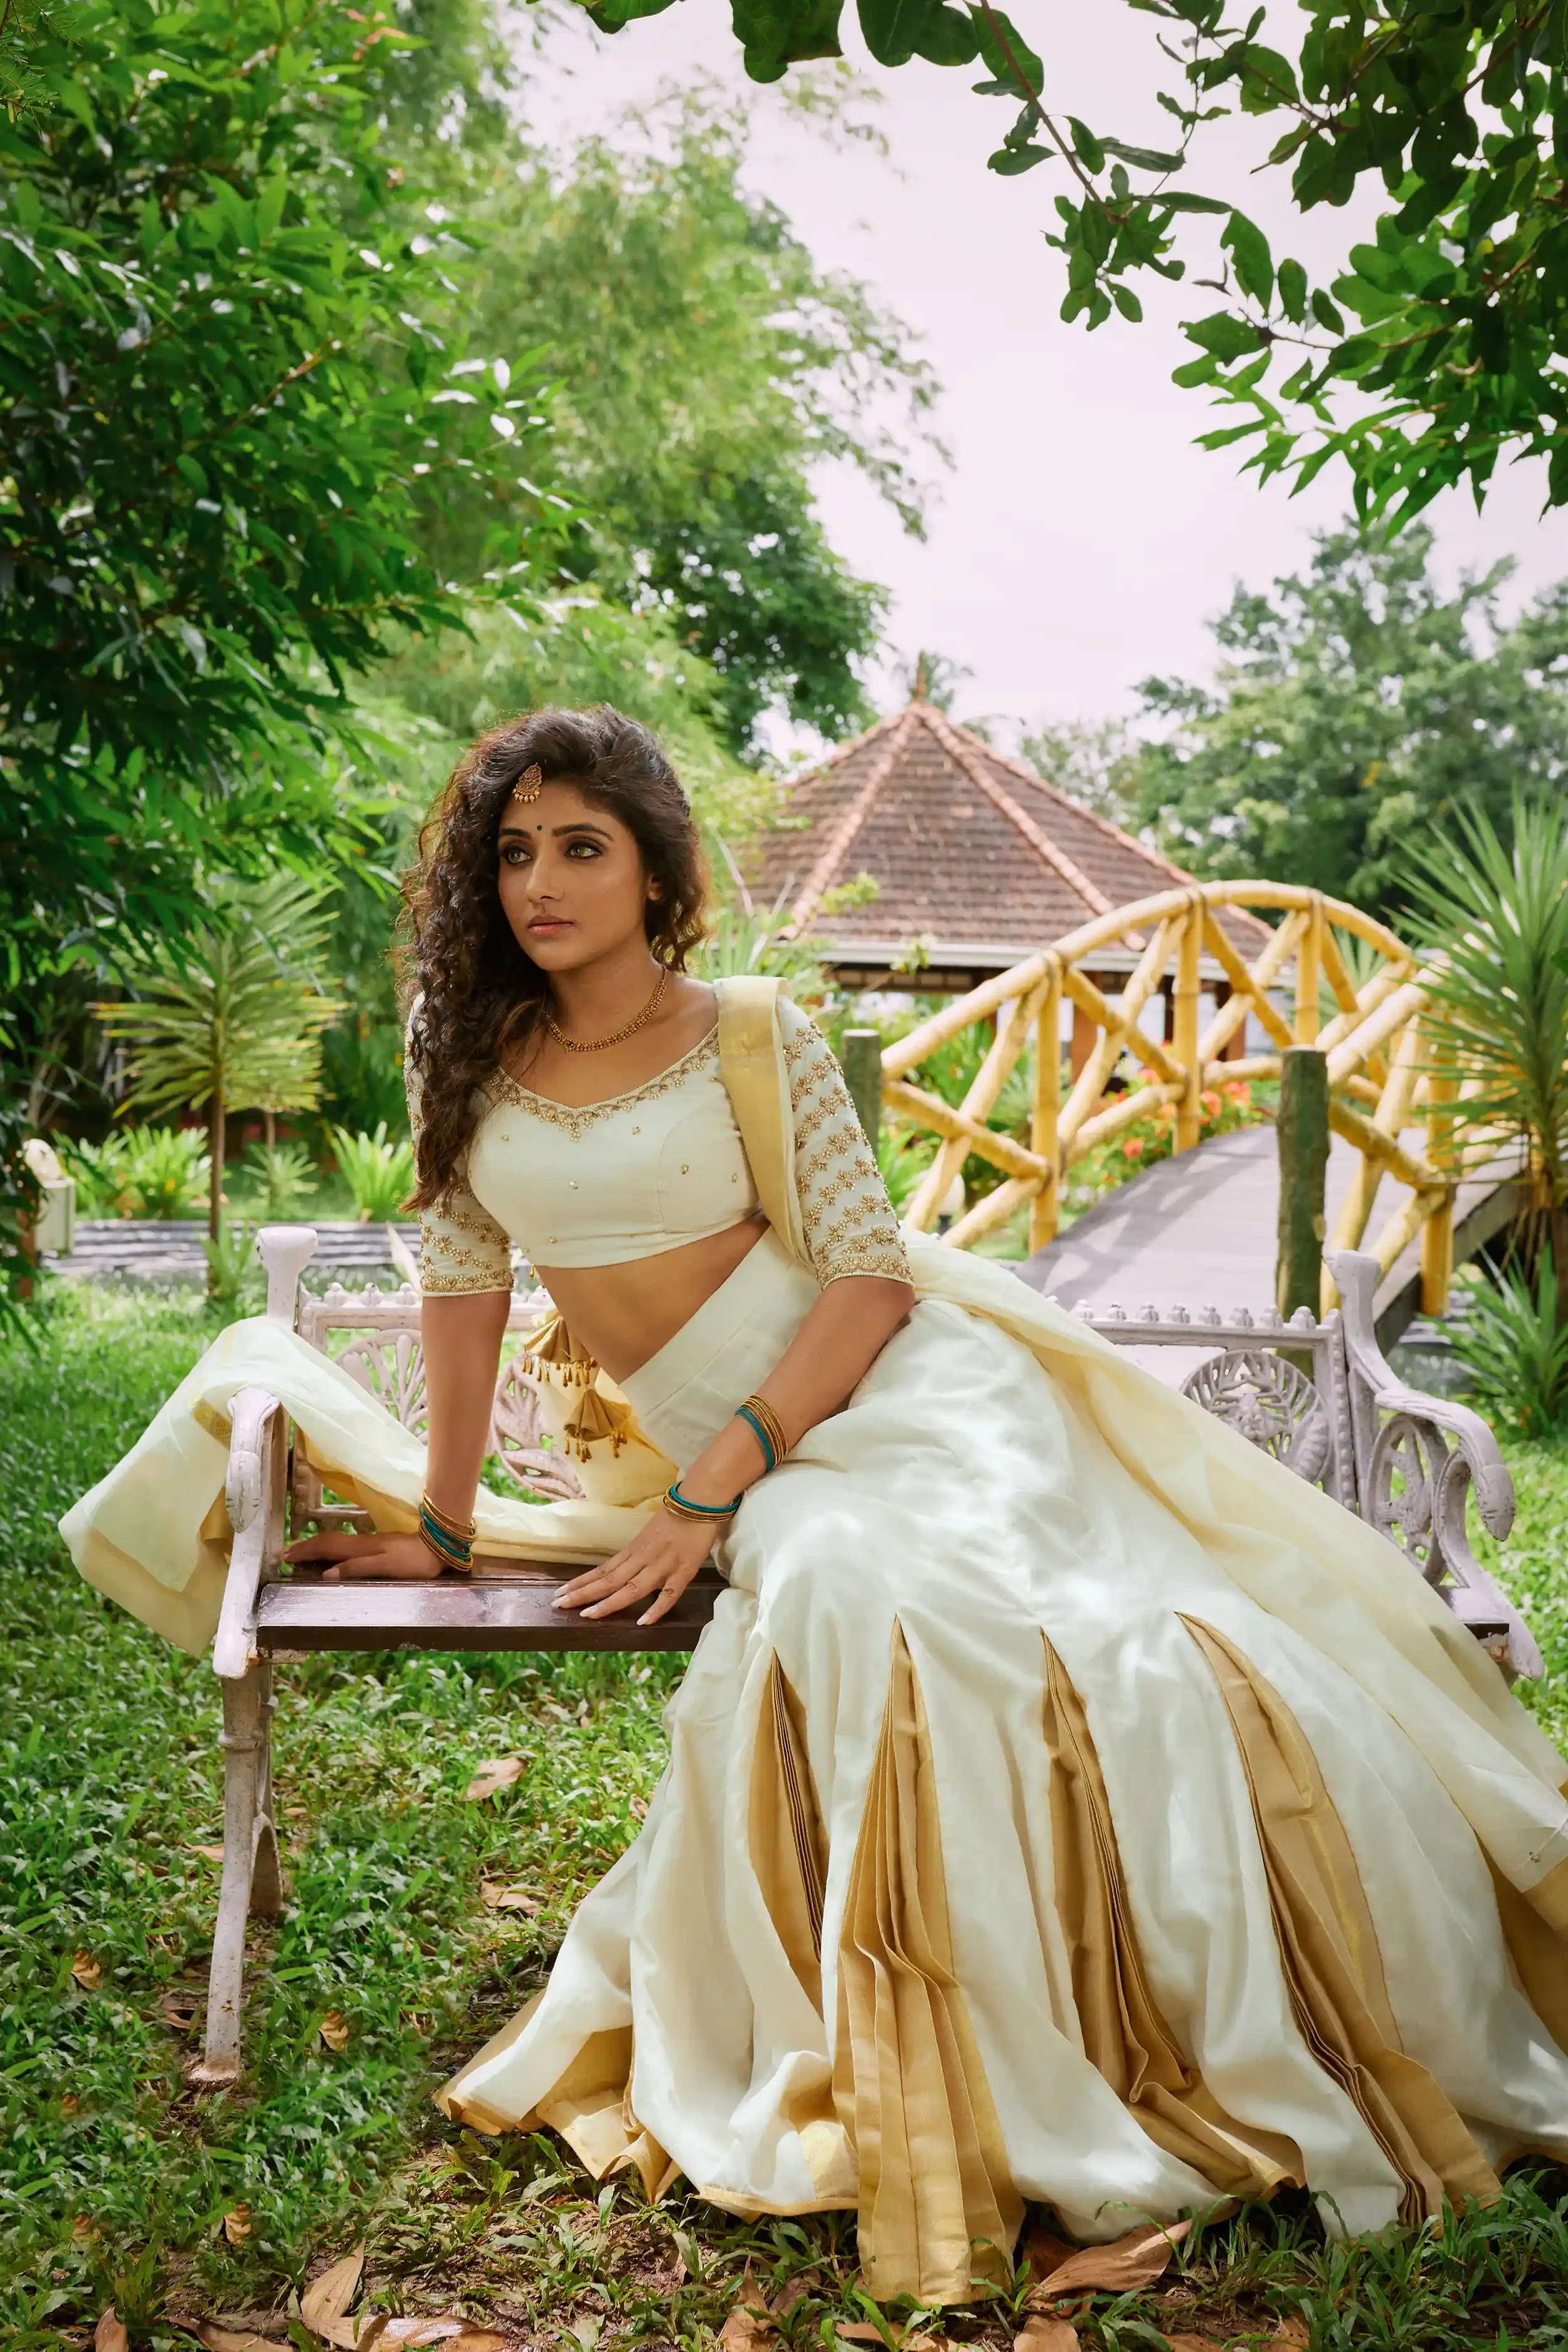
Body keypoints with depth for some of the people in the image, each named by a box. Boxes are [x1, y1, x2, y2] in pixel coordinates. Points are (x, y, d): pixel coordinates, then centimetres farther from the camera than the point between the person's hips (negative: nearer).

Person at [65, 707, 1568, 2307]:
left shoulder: (754, 1038, -4)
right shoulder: (465, 1048, 5)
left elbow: (871, 1275, -9)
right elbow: (463, 1273, 9)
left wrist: (712, 1492, -16)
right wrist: (445, 1521, 9)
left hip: (900, 1391, -1)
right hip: (729, 1452, 2)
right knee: (855, 1603, -31)